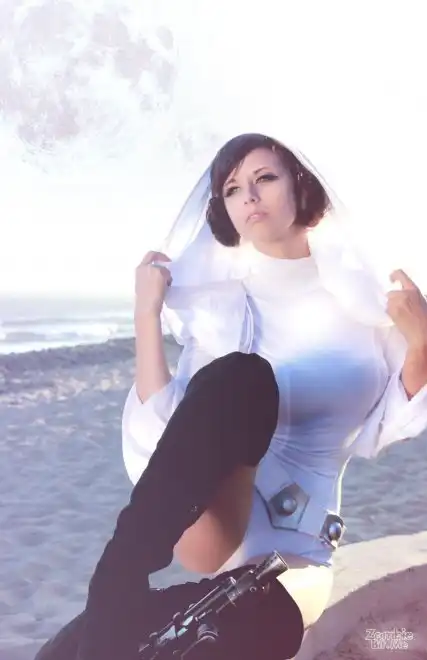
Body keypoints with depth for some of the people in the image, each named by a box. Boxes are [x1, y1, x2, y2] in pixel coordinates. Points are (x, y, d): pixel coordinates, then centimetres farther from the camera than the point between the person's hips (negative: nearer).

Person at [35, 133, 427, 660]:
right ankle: (118, 579, -34)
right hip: (204, 520, 2)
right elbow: (164, 428, 0)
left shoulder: (359, 293, 8)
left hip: (285, 564, -1)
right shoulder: (217, 298, 10)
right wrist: (147, 315, -6)